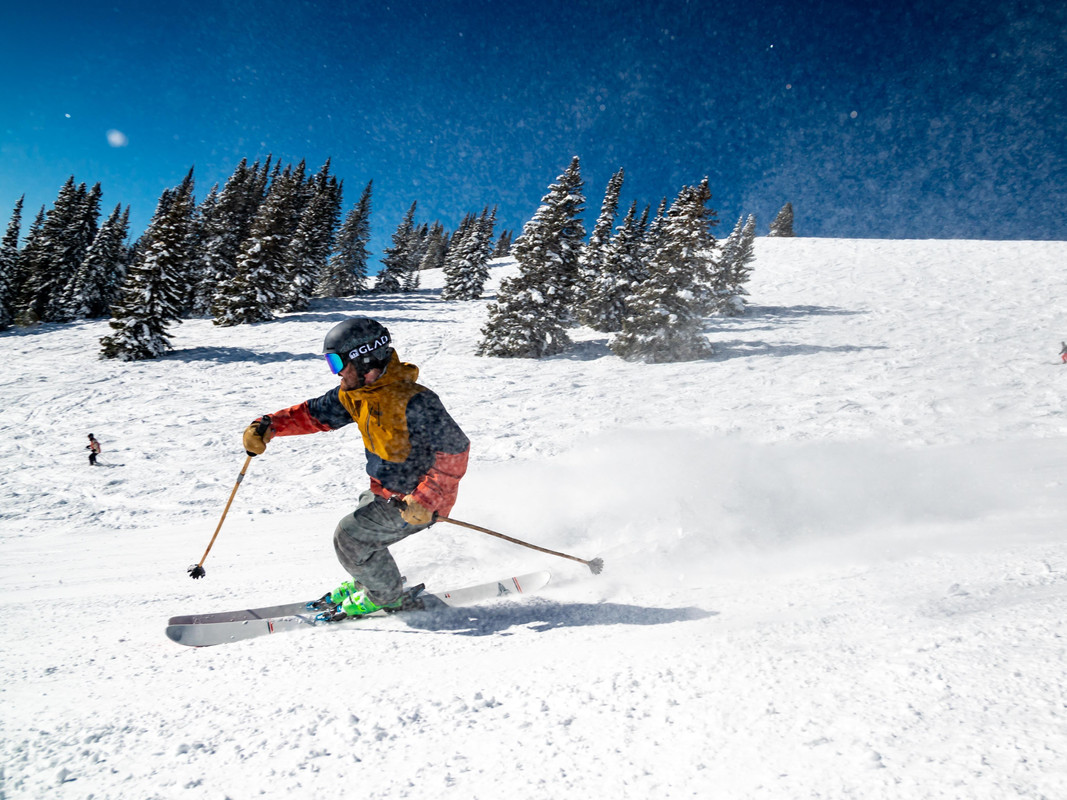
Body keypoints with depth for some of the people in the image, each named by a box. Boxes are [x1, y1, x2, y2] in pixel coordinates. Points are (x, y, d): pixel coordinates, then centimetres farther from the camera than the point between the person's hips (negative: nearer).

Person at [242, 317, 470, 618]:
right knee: (353, 533, 16)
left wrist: (424, 500, -33)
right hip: (384, 491, 8)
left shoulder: (413, 403, -30)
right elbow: (316, 413, 7)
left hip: (416, 502, -8)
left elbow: (456, 449, -29)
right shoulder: (355, 393, -4)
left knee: (350, 537, -8)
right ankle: (368, 581, 45)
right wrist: (269, 425, -8)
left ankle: (385, 596, 16)